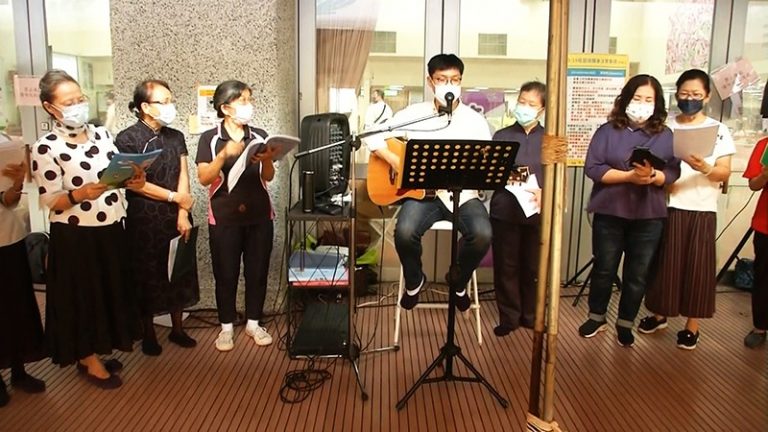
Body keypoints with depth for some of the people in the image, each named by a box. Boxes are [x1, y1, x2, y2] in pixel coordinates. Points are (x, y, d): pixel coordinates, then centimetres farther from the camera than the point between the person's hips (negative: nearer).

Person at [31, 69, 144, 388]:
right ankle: (90, 361, 25)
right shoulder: (45, 148, -12)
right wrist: (80, 194, -32)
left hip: (111, 229, 6)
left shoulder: (102, 134, 4)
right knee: (82, 296, 7)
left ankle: (95, 353, 35)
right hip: (75, 236, -6)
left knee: (110, 291, 16)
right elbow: (51, 201, -14)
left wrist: (134, 181, -11)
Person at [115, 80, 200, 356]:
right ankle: (148, 334, 22)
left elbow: (183, 176, 0)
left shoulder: (176, 137, 7)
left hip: (176, 218, 5)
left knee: (178, 272, 11)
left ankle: (177, 329, 26)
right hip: (144, 220, -4)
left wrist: (183, 213, -11)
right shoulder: (127, 139, -9)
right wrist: (175, 197, -11)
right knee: (147, 276, 6)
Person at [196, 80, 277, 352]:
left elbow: (268, 177, 3)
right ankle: (226, 327, 22)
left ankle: (253, 323, 24)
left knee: (258, 270, 8)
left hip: (259, 215, 3)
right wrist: (224, 155, -25)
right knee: (226, 273, 6)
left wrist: (267, 160, -18)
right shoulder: (209, 139, -4)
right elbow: (203, 178, -12)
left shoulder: (259, 136, 4)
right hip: (224, 216, -2)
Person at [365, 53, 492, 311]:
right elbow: (374, 137, 2)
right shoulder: (413, 115, 3)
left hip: (463, 193, 1)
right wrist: (396, 162, -13)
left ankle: (459, 281, 8)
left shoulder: (475, 121, 4)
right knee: (405, 231, -29)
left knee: (483, 234, -26)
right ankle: (414, 281, 6)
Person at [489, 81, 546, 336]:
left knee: (533, 267, 9)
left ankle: (531, 315, 26)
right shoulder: (502, 136, 6)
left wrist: (544, 192, -16)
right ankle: (509, 316, 18)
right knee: (506, 266, 5)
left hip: (538, 212, 0)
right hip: (506, 211, 0)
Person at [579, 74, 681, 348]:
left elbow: (673, 173, -1)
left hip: (649, 217, 2)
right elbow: (593, 168, -10)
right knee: (604, 269, 10)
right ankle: (597, 317, 28)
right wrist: (630, 176, -20)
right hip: (609, 213, -1)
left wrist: (652, 176, -23)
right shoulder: (608, 130, -1)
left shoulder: (666, 135, 5)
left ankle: (625, 323, 26)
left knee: (638, 274, 8)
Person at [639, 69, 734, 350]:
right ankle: (659, 314, 24)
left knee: (697, 266, 3)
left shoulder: (718, 130, 2)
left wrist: (704, 167, -24)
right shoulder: (666, 128, 5)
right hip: (669, 206, 1)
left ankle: (692, 325, 15)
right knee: (666, 263, 6)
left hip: (702, 210, -1)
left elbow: (724, 173, -4)